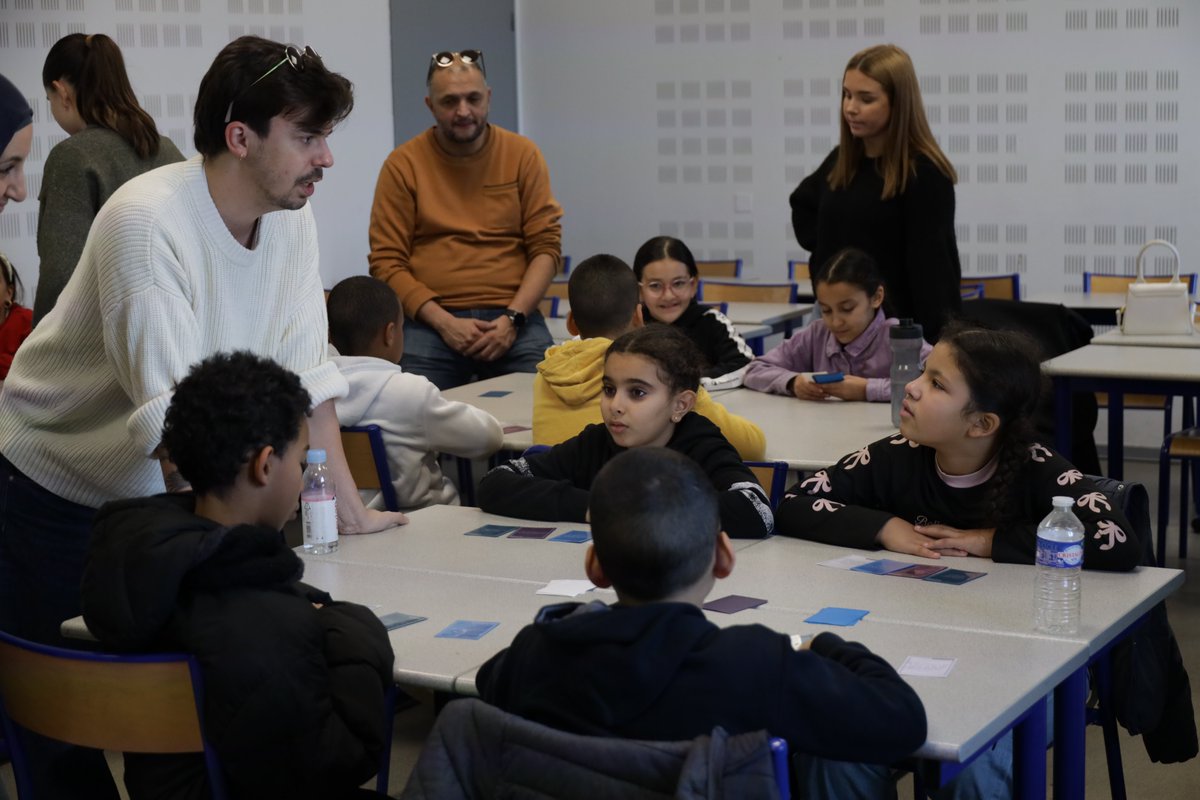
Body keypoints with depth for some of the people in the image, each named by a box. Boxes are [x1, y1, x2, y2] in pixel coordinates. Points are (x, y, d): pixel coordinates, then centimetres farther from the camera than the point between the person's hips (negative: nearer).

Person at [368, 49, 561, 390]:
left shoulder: (523, 154, 7)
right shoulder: (403, 164, 3)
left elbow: (546, 247, 3)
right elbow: (387, 261, 0)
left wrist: (513, 318, -10)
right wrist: (444, 322, -12)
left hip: (511, 316, 1)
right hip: (431, 321, -1)